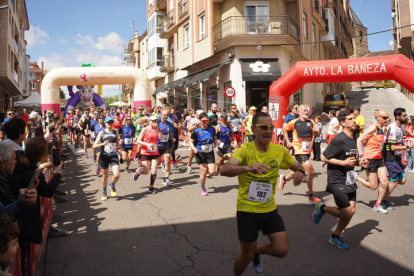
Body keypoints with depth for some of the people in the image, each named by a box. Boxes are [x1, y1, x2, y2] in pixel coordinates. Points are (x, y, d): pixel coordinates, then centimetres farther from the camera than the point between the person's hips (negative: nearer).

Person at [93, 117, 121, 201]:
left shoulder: (116, 132, 6)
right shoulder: (102, 133, -1)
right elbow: (94, 146, -6)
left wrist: (117, 145, -2)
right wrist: (102, 144, -23)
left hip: (114, 156, 1)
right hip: (104, 156, -1)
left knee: (116, 175, -14)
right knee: (105, 175, 11)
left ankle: (112, 185, 20)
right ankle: (104, 193, 34)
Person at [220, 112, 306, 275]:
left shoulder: (280, 150, -5)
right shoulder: (245, 150, -18)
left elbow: (298, 167, 11)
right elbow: (224, 170, -35)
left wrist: (300, 172, -14)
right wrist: (248, 167, -54)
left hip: (270, 210, 4)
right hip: (247, 210, -4)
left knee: (282, 251, 1)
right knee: (247, 256, 9)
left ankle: (257, 251, 32)